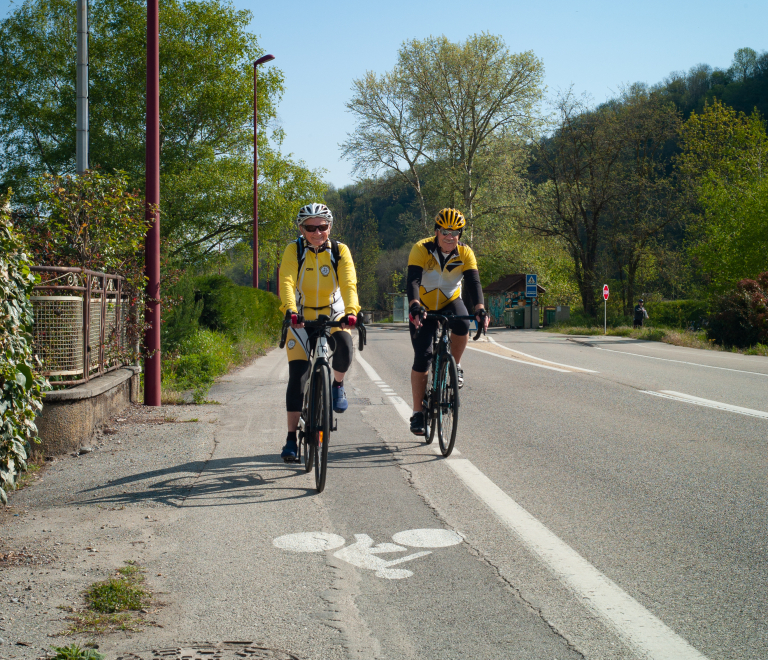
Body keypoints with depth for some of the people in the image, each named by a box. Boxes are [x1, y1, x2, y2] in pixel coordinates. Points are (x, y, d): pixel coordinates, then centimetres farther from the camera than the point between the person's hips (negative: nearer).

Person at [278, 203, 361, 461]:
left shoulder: (339, 250, -11)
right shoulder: (293, 250, -12)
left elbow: (349, 283, -24)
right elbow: (286, 282, -26)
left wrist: (351, 311, -42)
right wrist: (290, 310, -45)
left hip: (333, 316, 0)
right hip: (301, 319, 0)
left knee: (344, 347, -32)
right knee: (297, 377, -9)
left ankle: (337, 385, 1)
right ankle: (292, 437, 0)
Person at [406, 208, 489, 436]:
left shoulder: (465, 253, -14)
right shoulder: (421, 249, -21)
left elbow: (473, 282, -24)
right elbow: (413, 280, -33)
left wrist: (480, 309, -43)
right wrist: (415, 306, -51)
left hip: (450, 302, 2)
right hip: (424, 307, -1)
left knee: (462, 325, -33)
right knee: (422, 357, -10)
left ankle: (455, 366, -4)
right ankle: (418, 412, 1)